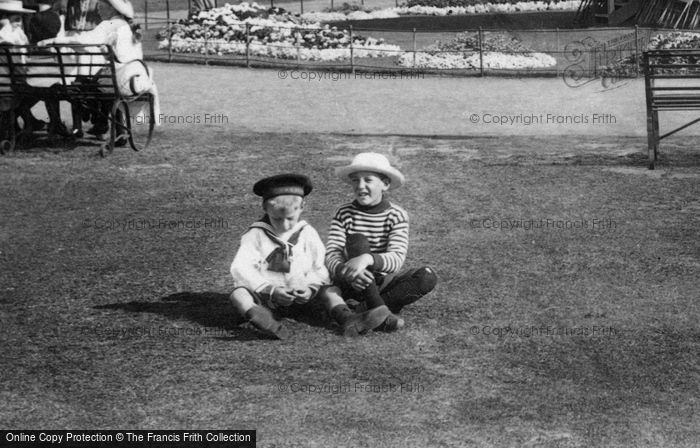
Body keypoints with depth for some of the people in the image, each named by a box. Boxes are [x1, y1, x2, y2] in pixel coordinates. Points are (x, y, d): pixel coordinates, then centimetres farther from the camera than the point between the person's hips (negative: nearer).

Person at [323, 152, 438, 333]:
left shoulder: (397, 215, -6)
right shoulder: (344, 213, -3)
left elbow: (397, 259, -20)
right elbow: (331, 252, -15)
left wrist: (368, 259, -41)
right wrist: (342, 269, -39)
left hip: (381, 284, 1)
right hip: (351, 283, -1)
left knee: (428, 277, -25)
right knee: (356, 239, -26)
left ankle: (361, 309, -31)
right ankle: (378, 310, -33)